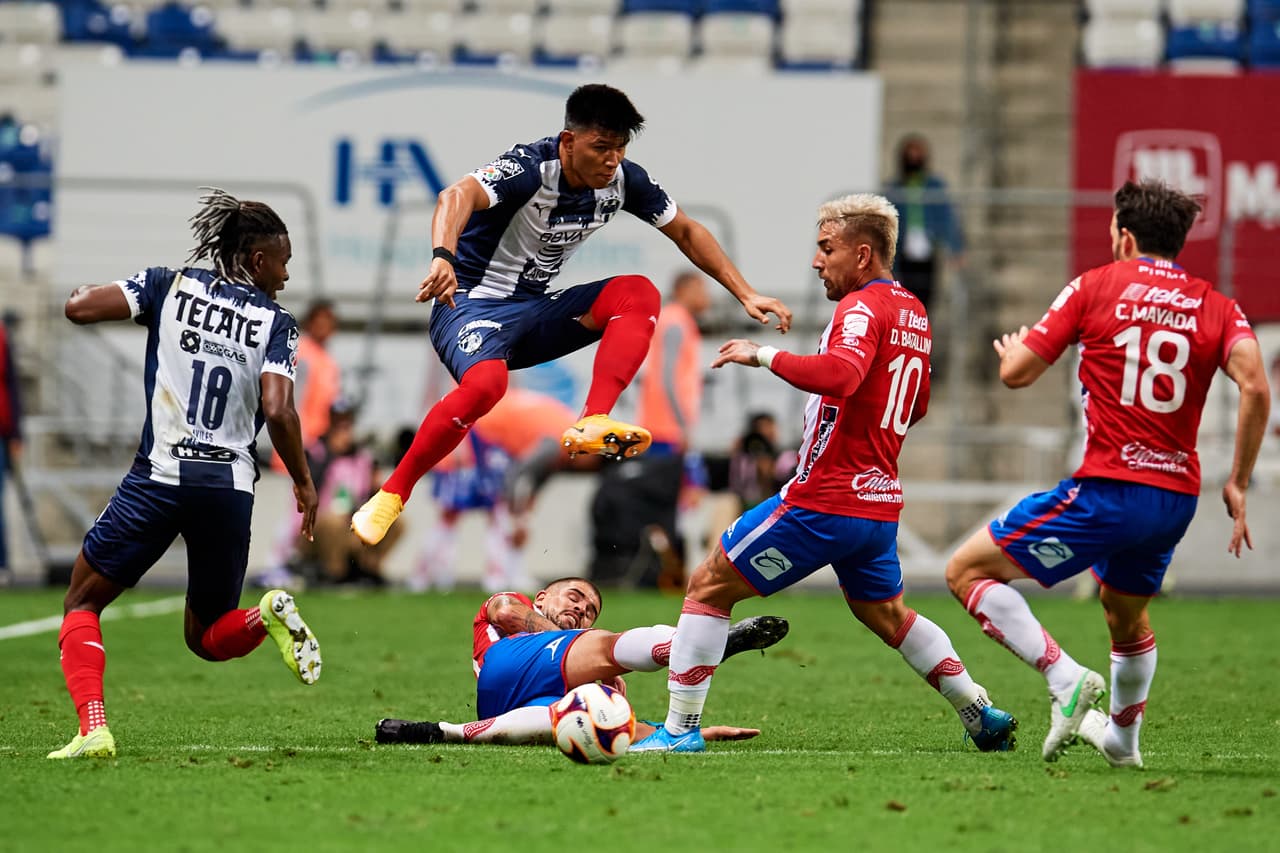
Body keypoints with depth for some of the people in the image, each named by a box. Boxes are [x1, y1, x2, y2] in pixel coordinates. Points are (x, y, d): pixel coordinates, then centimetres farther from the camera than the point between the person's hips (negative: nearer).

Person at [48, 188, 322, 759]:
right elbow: (278, 411, -9)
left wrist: (81, 292, 17)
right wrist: (304, 483, 3)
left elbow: (79, 307, -6)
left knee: (82, 605, 13)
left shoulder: (168, 287, 4)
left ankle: (93, 730, -10)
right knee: (208, 638, 20)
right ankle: (268, 615, -14)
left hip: (158, 478, -2)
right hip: (231, 489, 2)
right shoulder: (274, 322, 4)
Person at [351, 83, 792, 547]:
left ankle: (592, 425, -26)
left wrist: (746, 294, 7)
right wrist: (443, 258, -63)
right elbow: (457, 197, -43)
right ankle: (389, 498, -23)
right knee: (484, 383, -37)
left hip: (535, 310, 7)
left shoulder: (622, 179, -3)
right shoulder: (530, 169, -24)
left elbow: (686, 231, 13)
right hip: (471, 305, -7)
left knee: (638, 294, -13)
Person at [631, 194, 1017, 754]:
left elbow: (840, 374, -35)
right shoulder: (913, 313, 14)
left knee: (708, 587, -3)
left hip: (824, 499, -9)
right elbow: (915, 406, 28)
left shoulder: (864, 306, -14)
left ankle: (680, 729, -5)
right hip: (880, 501, 9)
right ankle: (983, 717, 32)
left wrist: (764, 355, -27)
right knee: (887, 616, 30)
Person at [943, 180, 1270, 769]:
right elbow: (1255, 386, -8)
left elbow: (1016, 372, 0)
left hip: (1108, 488, -6)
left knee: (967, 571, 1)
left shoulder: (1098, 286, 0)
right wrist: (1238, 484, -1)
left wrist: (1011, 349, 24)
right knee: (1126, 614, 32)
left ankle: (1066, 680, -13)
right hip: (1178, 497, 6)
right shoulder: (1214, 306, 8)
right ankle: (1122, 739, 46)